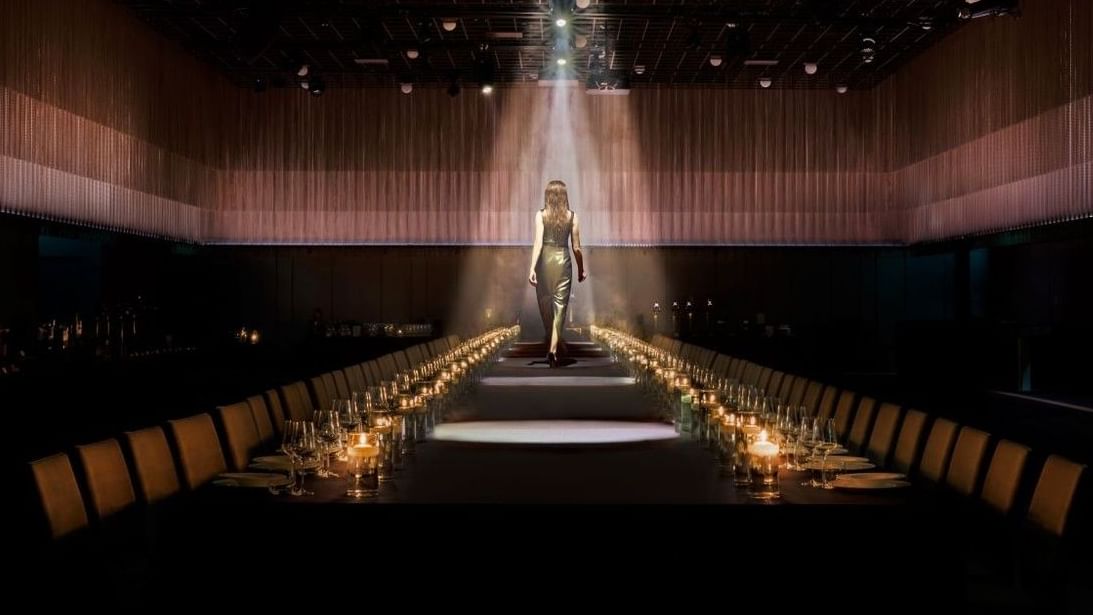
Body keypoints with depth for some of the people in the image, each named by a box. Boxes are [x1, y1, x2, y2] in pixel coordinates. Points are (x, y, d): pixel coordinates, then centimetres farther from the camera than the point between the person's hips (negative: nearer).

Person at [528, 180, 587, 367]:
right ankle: (553, 349, -12)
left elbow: (538, 243, -12)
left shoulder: (541, 215, -4)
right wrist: (581, 269, 13)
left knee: (545, 304, 16)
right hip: (563, 260, 0)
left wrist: (532, 268, -14)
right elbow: (576, 247, 1)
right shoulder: (572, 217, -1)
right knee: (560, 305, 1)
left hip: (544, 260, 0)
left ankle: (552, 343, 33)